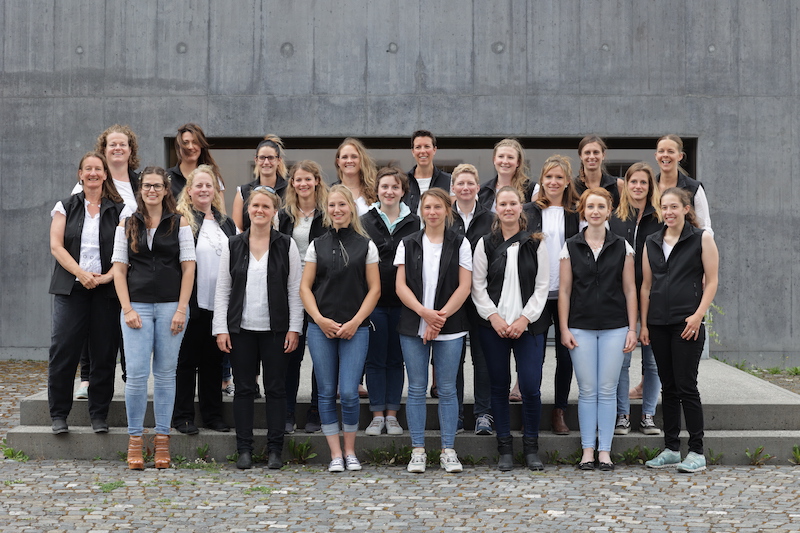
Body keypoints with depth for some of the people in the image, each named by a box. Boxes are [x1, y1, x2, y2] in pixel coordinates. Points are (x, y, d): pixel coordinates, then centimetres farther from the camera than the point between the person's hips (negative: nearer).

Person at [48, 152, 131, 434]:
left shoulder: (119, 210, 8)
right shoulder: (66, 207, 10)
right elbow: (56, 246, 1)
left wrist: (108, 276, -14)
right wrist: (81, 273, -12)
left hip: (106, 290, 0)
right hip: (70, 288, 0)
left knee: (104, 353, 1)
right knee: (64, 350, -4)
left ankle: (99, 414, 11)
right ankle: (59, 413, 7)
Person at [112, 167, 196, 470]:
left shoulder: (179, 223, 5)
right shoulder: (127, 226, 9)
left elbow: (188, 268, 1)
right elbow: (119, 269, 6)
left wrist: (181, 309, -7)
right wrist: (127, 308, -4)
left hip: (171, 306, 0)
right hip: (137, 306, 1)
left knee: (165, 373, 4)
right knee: (137, 374, -6)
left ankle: (163, 440, 11)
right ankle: (135, 439, 5)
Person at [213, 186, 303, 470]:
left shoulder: (286, 245, 3)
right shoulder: (233, 246, 6)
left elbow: (295, 290, 2)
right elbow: (222, 289, 6)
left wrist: (294, 329, -4)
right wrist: (221, 328, -1)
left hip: (275, 329, -1)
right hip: (241, 329, 1)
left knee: (275, 388, 3)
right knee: (244, 389, 5)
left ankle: (275, 450, 10)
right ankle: (244, 449, 12)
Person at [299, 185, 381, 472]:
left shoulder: (366, 245, 5)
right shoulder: (317, 245, 8)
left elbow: (374, 289, 3)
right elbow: (305, 287, 6)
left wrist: (355, 322, -6)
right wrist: (320, 319, -7)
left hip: (355, 328, -2)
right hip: (321, 328, 2)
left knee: (349, 393, -8)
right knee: (327, 393, 2)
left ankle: (350, 451, 11)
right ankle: (335, 454, 11)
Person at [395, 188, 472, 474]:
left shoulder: (460, 244, 4)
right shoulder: (408, 244, 8)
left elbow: (464, 286, -2)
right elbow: (401, 285, 2)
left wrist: (440, 317, -12)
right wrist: (424, 312, -13)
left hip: (450, 328, -1)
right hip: (413, 327, 1)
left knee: (447, 389, 2)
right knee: (416, 389, 3)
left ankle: (448, 451, 9)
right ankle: (418, 451, 10)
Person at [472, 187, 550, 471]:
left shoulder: (535, 243, 6)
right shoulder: (485, 244, 7)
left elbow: (542, 286, 3)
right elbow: (477, 285, 4)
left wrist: (524, 318, -8)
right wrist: (494, 316, -8)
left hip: (528, 325, -1)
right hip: (493, 326, 1)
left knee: (531, 387, -7)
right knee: (499, 386, 3)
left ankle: (531, 447, 8)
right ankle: (505, 448, 13)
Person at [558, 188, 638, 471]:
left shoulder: (622, 247, 5)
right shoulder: (571, 247, 4)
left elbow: (629, 289, 5)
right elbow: (564, 290, 4)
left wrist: (632, 328, 0)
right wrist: (564, 328, -3)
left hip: (614, 327, 0)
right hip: (581, 327, 0)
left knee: (607, 390, 2)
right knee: (587, 390, 2)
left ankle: (605, 450, 10)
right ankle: (587, 450, 10)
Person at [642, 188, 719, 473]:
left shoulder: (702, 238, -1)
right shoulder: (652, 242, 12)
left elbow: (712, 281, -4)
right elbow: (646, 285, 13)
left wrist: (698, 315, -13)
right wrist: (643, 323, 8)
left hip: (686, 323, -5)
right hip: (658, 323, 5)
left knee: (686, 387, -5)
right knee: (668, 387, 10)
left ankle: (696, 452, 2)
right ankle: (671, 449, 16)